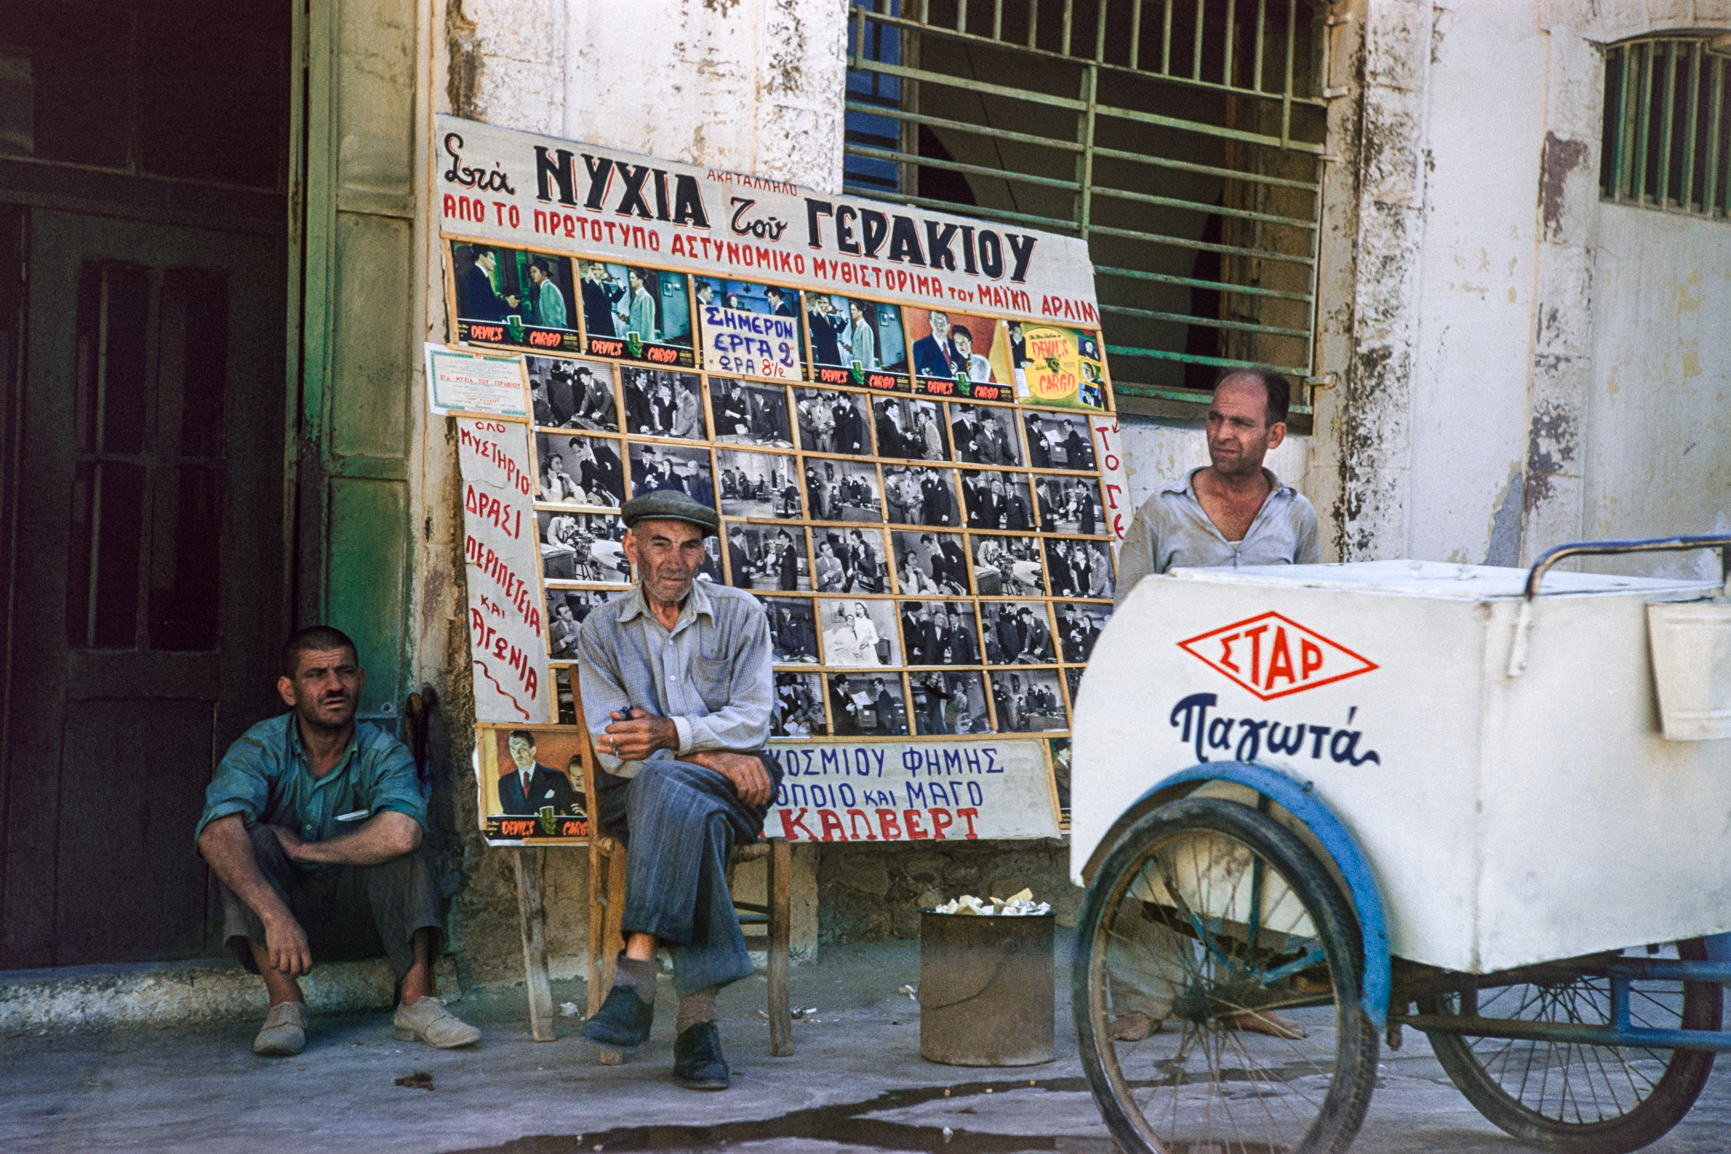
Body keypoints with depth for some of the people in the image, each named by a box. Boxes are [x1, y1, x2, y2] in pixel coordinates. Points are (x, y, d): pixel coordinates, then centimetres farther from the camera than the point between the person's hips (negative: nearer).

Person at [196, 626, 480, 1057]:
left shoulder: (383, 753, -12)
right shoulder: (260, 749, -12)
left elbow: (400, 834, -35)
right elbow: (217, 833, -33)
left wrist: (303, 849, -25)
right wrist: (276, 916, -47)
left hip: (361, 918, 0)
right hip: (283, 911, 0)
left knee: (394, 841, -26)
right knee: (254, 838, -27)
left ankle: (417, 1000, -28)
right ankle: (284, 1002, -29)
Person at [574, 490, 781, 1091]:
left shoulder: (740, 614, 7)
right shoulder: (602, 629, 7)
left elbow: (752, 719, -4)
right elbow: (610, 746, -3)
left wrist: (672, 735, -21)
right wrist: (711, 755, -15)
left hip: (733, 790, 0)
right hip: (636, 793, 0)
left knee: (667, 787, -37)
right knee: (694, 816, -37)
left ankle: (637, 974, -42)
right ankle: (697, 1016, -42)